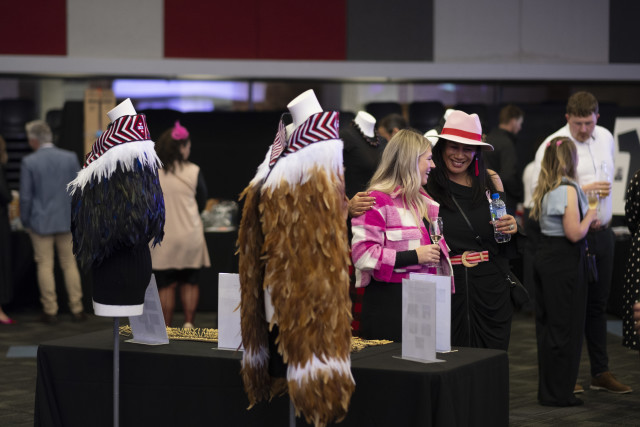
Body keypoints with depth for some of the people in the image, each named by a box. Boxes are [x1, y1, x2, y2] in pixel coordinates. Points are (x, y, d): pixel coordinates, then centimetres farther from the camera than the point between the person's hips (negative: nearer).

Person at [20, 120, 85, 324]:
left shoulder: (29, 162, -10)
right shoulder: (70, 158, -3)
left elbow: (25, 196, -7)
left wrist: (25, 221, 5)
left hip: (41, 222, -2)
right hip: (67, 221, 2)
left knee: (45, 266, 5)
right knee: (70, 264, 9)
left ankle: (50, 311, 7)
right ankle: (77, 309, 10)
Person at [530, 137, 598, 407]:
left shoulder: (545, 189, 10)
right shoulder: (568, 189, -16)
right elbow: (574, 233, -21)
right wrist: (589, 216, -4)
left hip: (545, 255, 9)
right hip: (564, 262, -9)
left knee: (546, 325, 13)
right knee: (565, 328, -1)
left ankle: (547, 390, 21)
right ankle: (558, 393, 4)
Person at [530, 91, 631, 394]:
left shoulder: (606, 138, 9)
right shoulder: (553, 145, -12)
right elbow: (538, 189, -18)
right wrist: (581, 190, -20)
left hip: (602, 232, 6)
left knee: (598, 304, 12)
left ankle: (601, 372, 19)